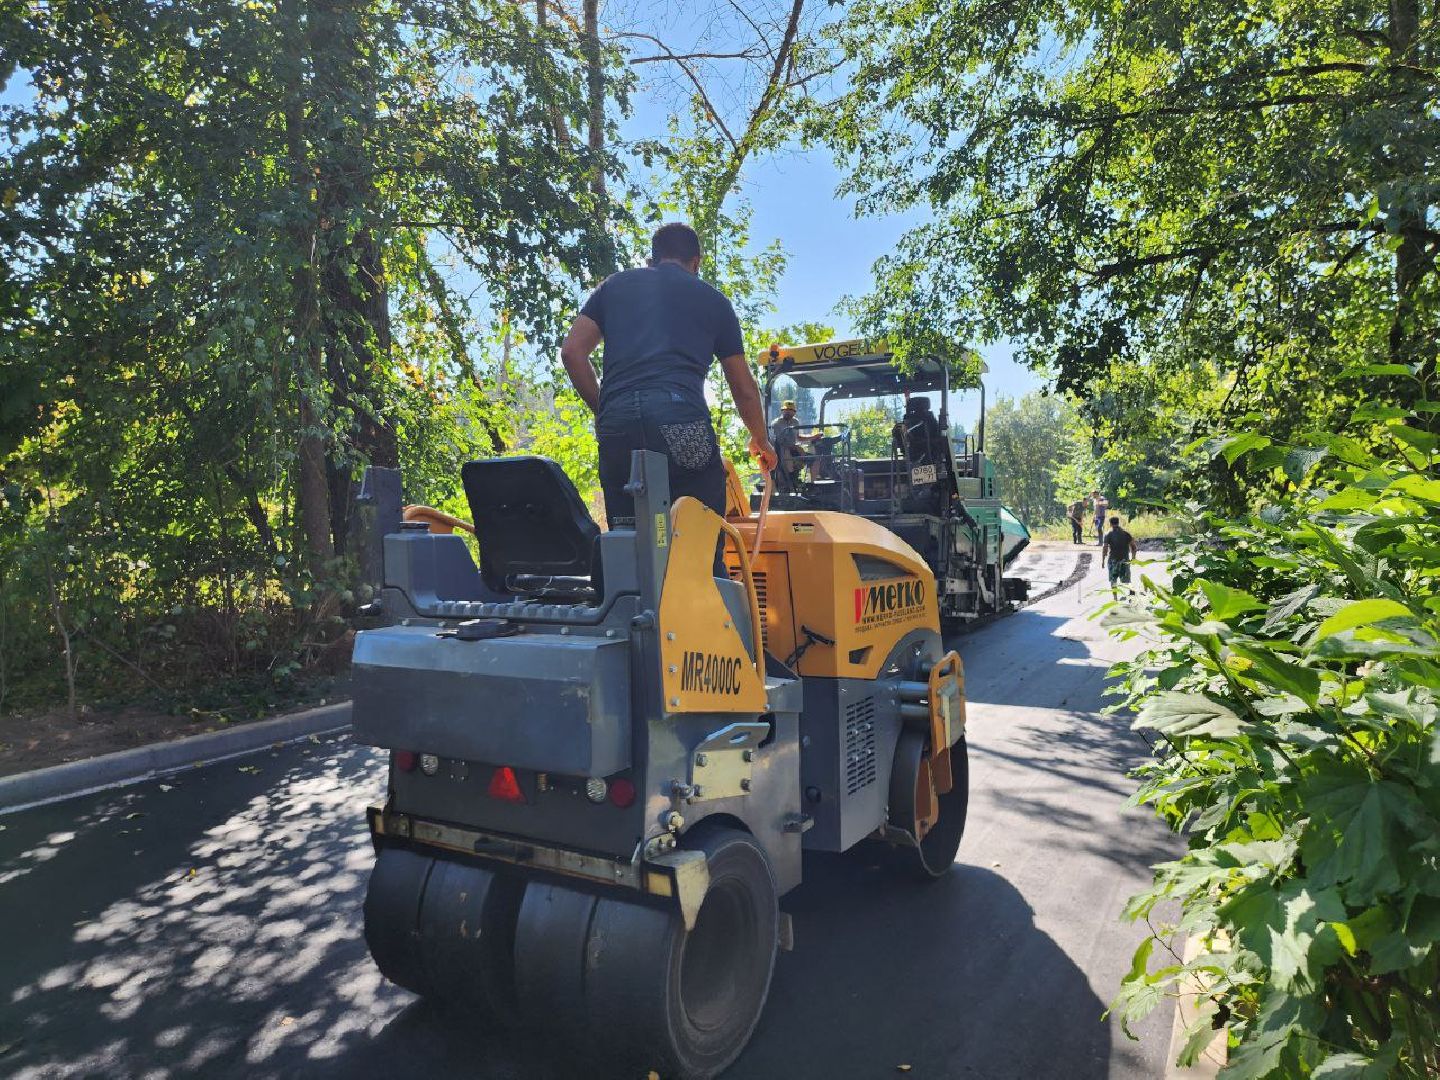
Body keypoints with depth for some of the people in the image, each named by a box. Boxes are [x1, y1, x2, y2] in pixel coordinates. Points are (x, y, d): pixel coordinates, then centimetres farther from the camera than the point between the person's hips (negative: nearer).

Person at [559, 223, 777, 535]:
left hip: (616, 425, 3)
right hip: (682, 420, -2)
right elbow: (744, 389, 25)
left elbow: (572, 351, 14)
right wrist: (761, 441, 40)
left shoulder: (615, 285, 25)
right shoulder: (713, 299, 22)